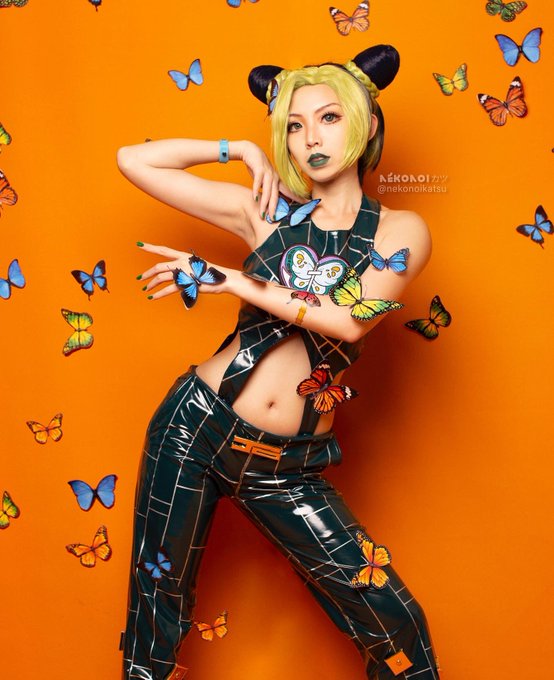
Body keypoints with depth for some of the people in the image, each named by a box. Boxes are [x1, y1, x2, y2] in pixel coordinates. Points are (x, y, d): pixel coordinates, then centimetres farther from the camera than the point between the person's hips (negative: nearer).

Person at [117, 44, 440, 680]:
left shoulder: (402, 230, 1)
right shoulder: (267, 207, 4)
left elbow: (351, 319, -17)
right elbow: (134, 160, 5)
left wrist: (235, 282, -12)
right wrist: (242, 149, 4)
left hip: (289, 465, 0)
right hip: (197, 424, 1)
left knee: (396, 625, 1)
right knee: (159, 598, 13)